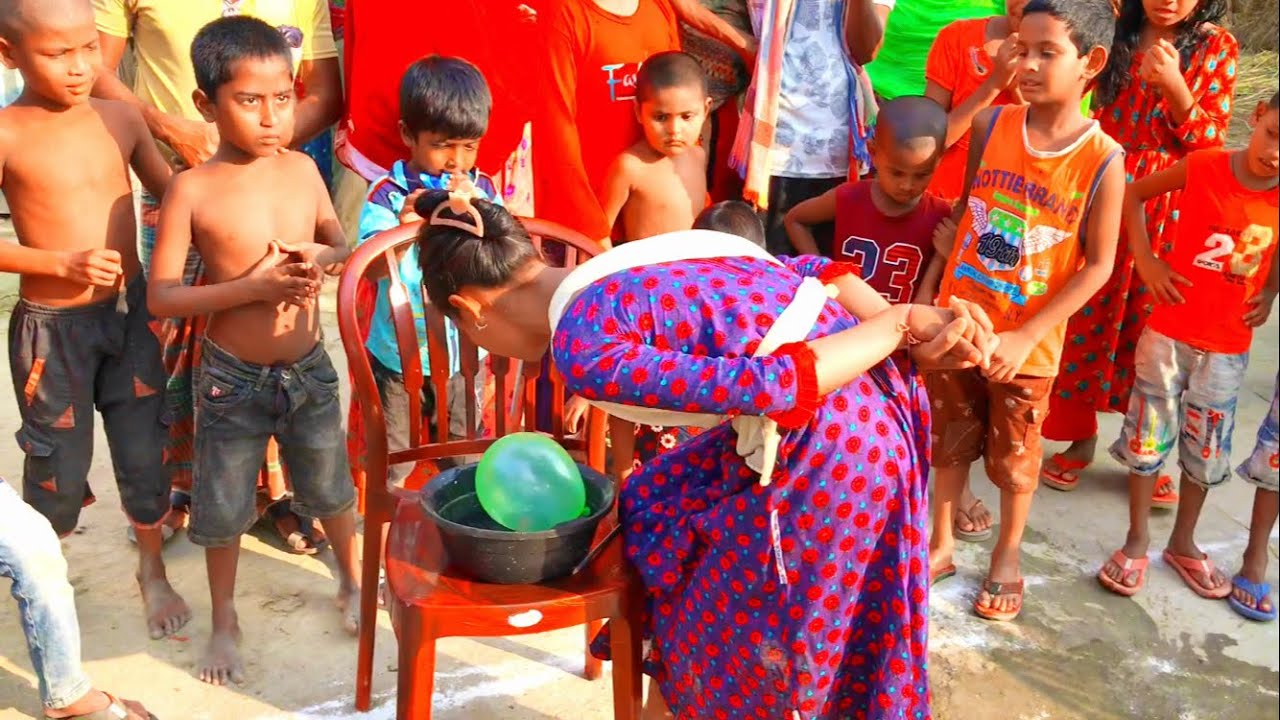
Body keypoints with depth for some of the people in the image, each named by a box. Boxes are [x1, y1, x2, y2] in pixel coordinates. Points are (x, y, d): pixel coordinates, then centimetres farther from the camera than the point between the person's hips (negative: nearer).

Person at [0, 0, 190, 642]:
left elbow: (168, 191, 12)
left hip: (130, 312, 3)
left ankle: (152, 569, 34)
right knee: (58, 466, 11)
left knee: (144, 453, 11)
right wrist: (65, 263, -19)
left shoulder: (120, 119, -2)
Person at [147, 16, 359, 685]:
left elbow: (342, 242, 10)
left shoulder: (303, 169, -5)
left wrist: (321, 258, -14)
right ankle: (225, 622, 36)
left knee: (329, 486, 19)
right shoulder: (192, 190, -15)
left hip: (308, 369, 3)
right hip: (232, 378, -2)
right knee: (223, 506, 12)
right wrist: (255, 286, -26)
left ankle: (352, 583, 45)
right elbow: (160, 296, -16)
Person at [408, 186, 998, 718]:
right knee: (666, 505, 24)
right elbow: (808, 272, 13)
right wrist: (914, 321, 5)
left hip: (826, 450, -9)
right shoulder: (624, 270, 14)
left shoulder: (582, 350, -14)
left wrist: (899, 327, -9)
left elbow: (772, 386, -21)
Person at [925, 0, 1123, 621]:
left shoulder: (1103, 159, -15)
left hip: (1027, 343, -3)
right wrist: (932, 288, 4)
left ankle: (1008, 554, 38)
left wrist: (1026, 337, -17)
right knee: (949, 442, 17)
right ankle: (940, 546, 36)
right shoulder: (990, 126, -6)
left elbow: (1097, 265, -12)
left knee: (1014, 456, 16)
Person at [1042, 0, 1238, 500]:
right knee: (1086, 316, 5)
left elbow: (1212, 142, -6)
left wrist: (1174, 86, -21)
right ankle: (1081, 438, 20)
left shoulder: (1216, 47, 0)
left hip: (1168, 205, -1)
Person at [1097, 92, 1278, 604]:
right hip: (1169, 331, -2)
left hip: (1228, 346, 2)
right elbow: (1133, 195, 0)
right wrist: (1145, 260, -8)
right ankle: (1137, 541, 22)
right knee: (1149, 436, 6)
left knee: (1206, 448, 13)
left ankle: (1183, 543, 32)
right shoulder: (1204, 166, -13)